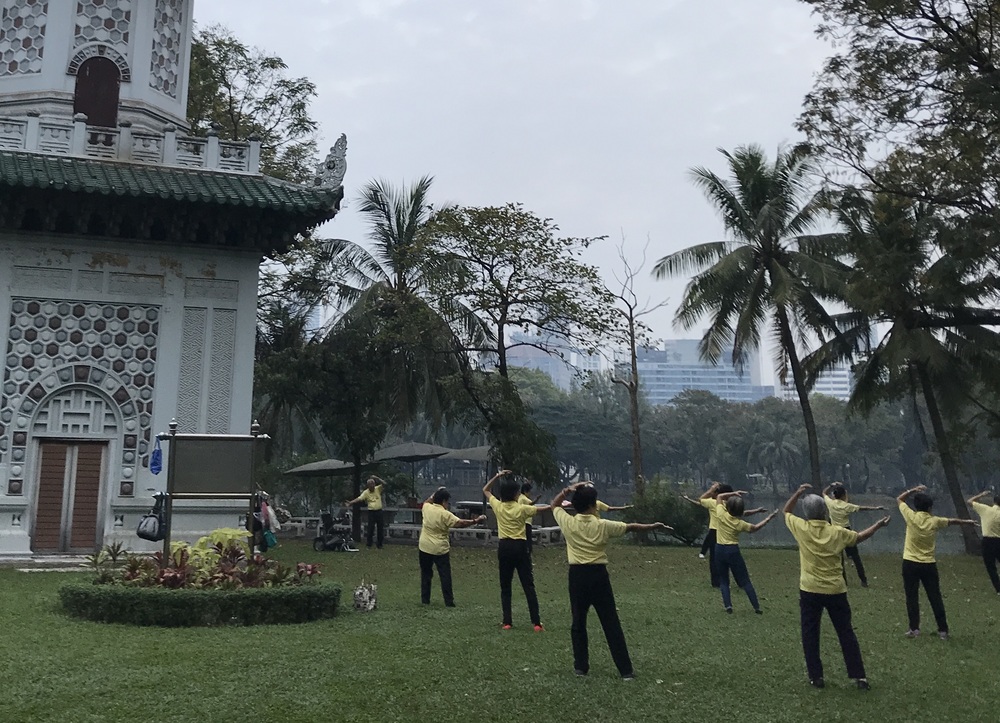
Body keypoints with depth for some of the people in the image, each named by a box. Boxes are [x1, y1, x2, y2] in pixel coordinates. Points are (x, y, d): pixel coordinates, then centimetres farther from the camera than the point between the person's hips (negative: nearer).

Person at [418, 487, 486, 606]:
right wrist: (476, 521, -20)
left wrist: (435, 494, 29)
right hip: (441, 549, -4)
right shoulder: (445, 514, -15)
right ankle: (449, 601, 0)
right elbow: (460, 523, -23)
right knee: (445, 576, 1)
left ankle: (425, 600, 17)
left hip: (425, 548, 4)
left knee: (426, 574, 15)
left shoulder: (426, 508, -1)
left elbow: (427, 501, 25)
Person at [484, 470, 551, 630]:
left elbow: (485, 490, 16)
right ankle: (536, 623, -3)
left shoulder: (498, 506, -1)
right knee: (528, 586, 0)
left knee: (505, 587, 11)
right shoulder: (522, 508, -6)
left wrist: (497, 476, 16)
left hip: (504, 547, 2)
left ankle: (507, 622, 7)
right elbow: (543, 509, 6)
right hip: (520, 546, -2)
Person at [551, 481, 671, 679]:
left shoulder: (568, 523, -5)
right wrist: (652, 526, 18)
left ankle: (581, 666, 16)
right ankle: (625, 669, 5)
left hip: (577, 575, 1)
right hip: (598, 575, -1)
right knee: (611, 623, 3)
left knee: (579, 622, 13)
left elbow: (554, 504, 14)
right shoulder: (603, 525, -8)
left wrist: (569, 489, 4)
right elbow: (631, 527, 4)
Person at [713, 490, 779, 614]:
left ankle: (728, 605, -2)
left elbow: (719, 496, 7)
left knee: (723, 580, 12)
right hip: (733, 550, -1)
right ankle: (756, 607, 9)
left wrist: (733, 494, 4)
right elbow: (755, 527, 9)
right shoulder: (740, 523, -9)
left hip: (719, 549, 1)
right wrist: (769, 518, 16)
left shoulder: (721, 514, -10)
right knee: (745, 581, 8)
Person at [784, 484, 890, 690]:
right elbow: (860, 537, 13)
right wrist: (878, 525, 28)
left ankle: (816, 677, 9)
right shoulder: (838, 532, -6)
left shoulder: (801, 528, -9)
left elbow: (786, 511, 10)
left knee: (810, 635, 8)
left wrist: (798, 492, 9)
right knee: (846, 633, 11)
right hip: (836, 591, 1)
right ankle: (859, 676, 13)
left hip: (810, 591, -1)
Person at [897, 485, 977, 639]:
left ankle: (914, 628, 2)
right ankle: (943, 630, 12)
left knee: (912, 598, 3)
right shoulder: (935, 521, -3)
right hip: (929, 565, 2)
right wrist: (966, 522, 37)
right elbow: (953, 521, 19)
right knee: (935, 598, 8)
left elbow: (899, 499, 8)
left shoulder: (911, 516, -9)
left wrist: (913, 490, 9)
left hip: (910, 564, -2)